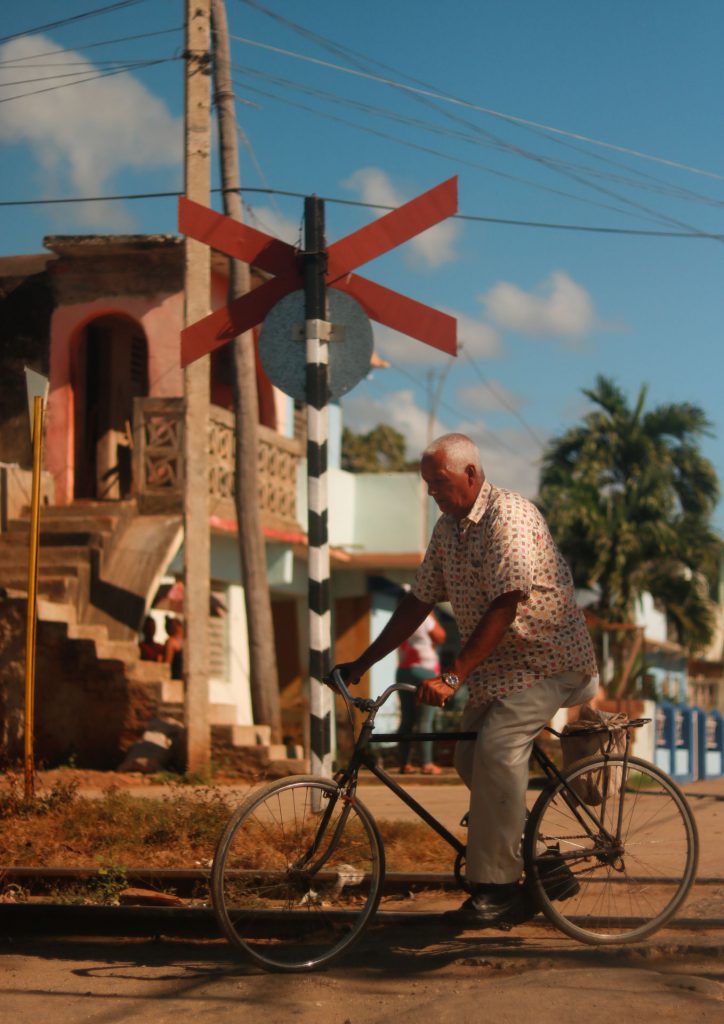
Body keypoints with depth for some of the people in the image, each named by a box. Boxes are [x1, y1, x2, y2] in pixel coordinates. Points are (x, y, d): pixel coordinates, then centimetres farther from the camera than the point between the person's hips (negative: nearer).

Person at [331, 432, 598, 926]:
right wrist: (361, 664, 7)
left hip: (548, 659, -9)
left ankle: (499, 885, -17)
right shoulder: (448, 528, 6)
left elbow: (503, 608, -28)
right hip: (497, 666, 9)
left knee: (497, 747, -24)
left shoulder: (510, 516, -21)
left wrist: (452, 677, -32)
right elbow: (418, 603, 11)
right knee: (470, 757, 0)